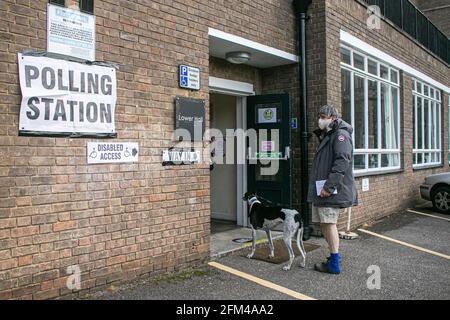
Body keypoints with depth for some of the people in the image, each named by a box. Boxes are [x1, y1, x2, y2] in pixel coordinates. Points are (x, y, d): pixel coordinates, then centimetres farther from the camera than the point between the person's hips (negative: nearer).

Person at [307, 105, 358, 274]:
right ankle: (334, 255, 25)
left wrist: (329, 186, -25)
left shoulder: (340, 135, -9)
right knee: (324, 223, 13)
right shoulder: (326, 136, 22)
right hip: (321, 190, 10)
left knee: (329, 223, -7)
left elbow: (342, 161, -21)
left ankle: (334, 264, 0)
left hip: (331, 190, -10)